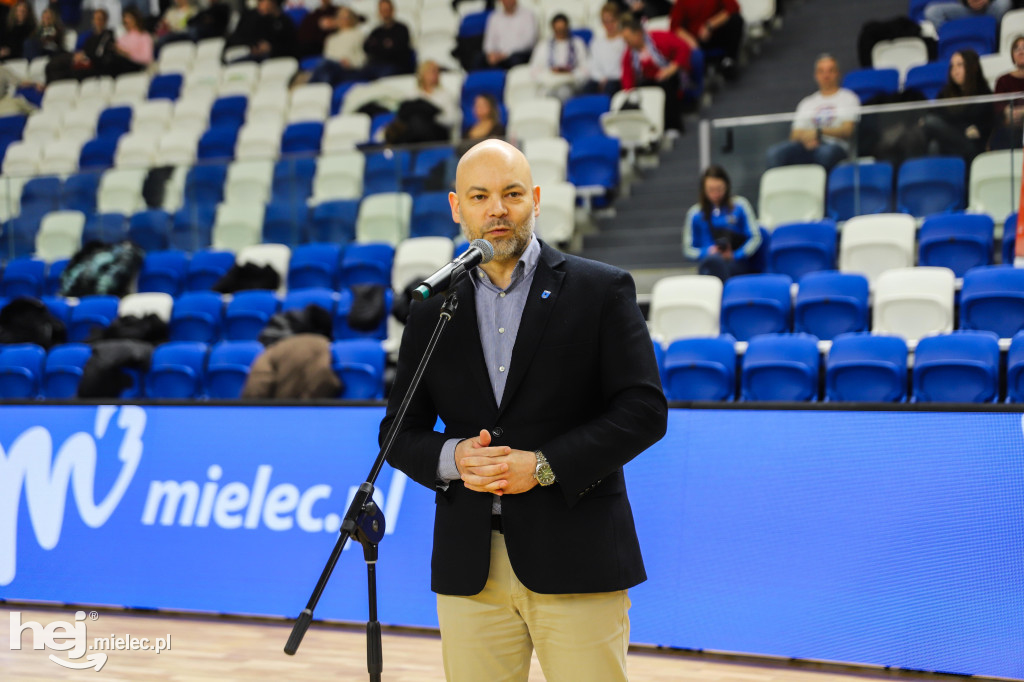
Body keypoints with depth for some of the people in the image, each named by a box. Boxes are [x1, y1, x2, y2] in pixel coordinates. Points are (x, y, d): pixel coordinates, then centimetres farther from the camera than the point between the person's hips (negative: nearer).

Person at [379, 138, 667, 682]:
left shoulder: (600, 290, 2)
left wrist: (544, 466, -13)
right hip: (469, 570, 3)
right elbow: (400, 432, 14)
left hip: (576, 560, -3)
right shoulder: (432, 310, 12)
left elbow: (644, 409, -4)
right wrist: (451, 458, -8)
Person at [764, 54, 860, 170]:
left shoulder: (849, 98, 18)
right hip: (807, 146, 3)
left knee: (826, 152, -42)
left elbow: (847, 130, 3)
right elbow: (795, 134, 19)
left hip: (834, 145, -3)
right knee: (775, 151, -29)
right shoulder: (807, 103, 29)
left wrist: (819, 131, -13)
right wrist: (805, 137, -7)